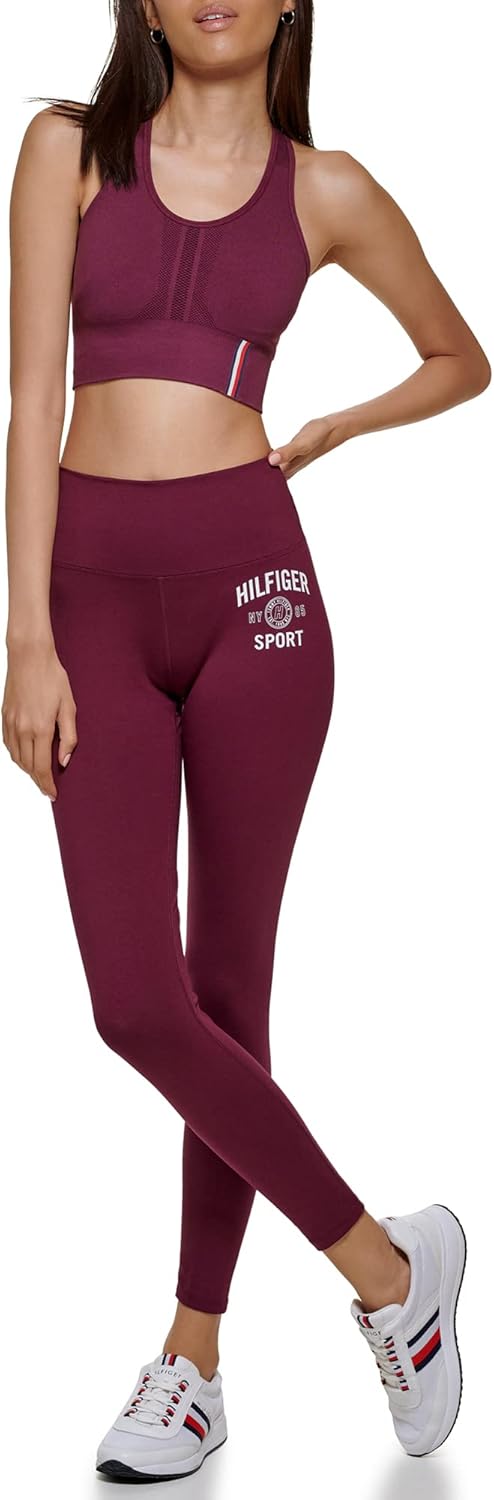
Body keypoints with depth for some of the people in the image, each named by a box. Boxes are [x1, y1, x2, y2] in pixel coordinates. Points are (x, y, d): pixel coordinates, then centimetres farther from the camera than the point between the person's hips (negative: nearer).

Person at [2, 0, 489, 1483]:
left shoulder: (324, 190, 7)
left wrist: (322, 435, 9)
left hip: (254, 583, 0)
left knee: (227, 987, 3)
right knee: (138, 1004, -7)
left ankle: (194, 1357, 19)